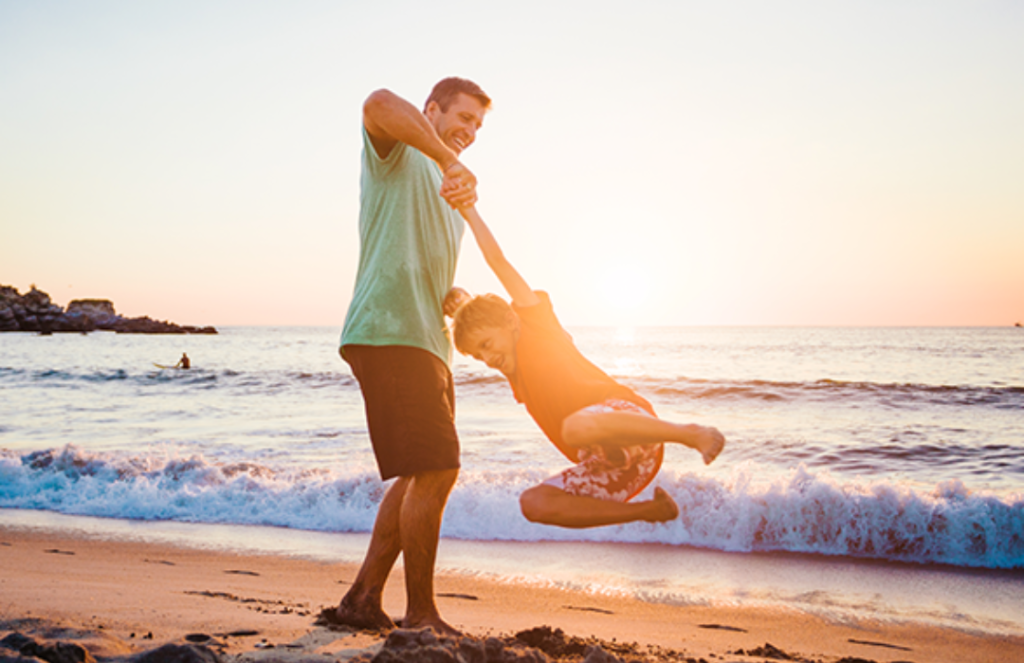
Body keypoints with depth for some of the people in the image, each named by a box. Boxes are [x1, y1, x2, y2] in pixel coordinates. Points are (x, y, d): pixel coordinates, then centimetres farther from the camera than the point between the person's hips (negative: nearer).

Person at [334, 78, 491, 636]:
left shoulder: (448, 199, 28)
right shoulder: (397, 155, 2)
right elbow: (379, 104, -23)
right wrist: (449, 160, -31)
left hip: (427, 342, 10)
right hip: (388, 334, -10)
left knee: (420, 476, 12)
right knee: (435, 470, -13)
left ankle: (363, 599, 20)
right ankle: (420, 616, -2)